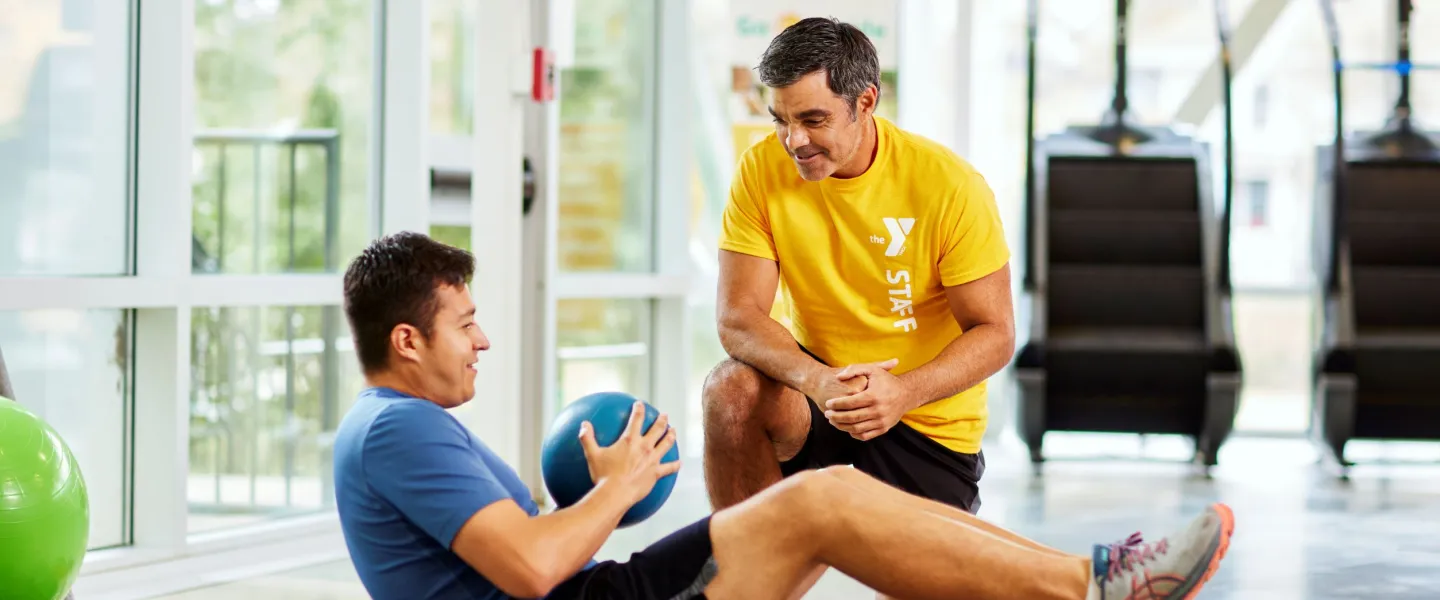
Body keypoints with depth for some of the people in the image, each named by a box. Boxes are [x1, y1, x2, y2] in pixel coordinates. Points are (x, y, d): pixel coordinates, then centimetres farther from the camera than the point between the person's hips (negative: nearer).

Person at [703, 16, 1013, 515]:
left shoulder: (951, 186, -18)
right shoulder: (763, 169, -12)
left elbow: (994, 334, -15)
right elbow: (737, 316, -17)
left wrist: (903, 392, -35)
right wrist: (818, 381, -37)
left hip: (928, 424, -1)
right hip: (813, 377, 1)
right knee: (732, 389, -29)